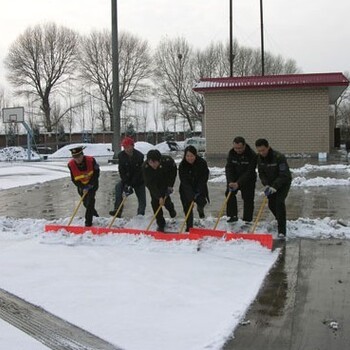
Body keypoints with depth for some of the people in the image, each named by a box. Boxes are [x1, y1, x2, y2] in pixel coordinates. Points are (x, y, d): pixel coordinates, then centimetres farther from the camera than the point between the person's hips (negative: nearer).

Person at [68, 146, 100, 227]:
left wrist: (89, 185, -22)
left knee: (90, 201, -14)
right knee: (85, 203, 14)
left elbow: (96, 174, -15)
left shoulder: (91, 160, -25)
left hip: (92, 184, -3)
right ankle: (93, 212, 46)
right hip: (81, 186, 3)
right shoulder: (71, 164, -21)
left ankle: (88, 222, -7)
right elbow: (74, 179, -15)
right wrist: (83, 188, -26)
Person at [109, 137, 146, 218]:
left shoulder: (139, 156, -21)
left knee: (142, 200, -4)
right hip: (126, 179, 2)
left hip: (139, 180, -2)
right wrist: (126, 184, -25)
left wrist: (131, 185, -29)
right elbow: (121, 171, -14)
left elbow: (138, 172, -23)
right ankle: (118, 210, -29)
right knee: (118, 186, -25)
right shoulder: (121, 155, -11)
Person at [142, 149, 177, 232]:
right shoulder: (145, 167, -34)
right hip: (154, 186, 0)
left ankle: (171, 209, 31)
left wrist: (170, 186, -14)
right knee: (155, 202, -8)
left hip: (165, 183, 0)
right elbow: (150, 184, -31)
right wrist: (159, 197, -36)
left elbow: (173, 172, -10)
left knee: (165, 200, -6)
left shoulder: (168, 160, -32)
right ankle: (160, 224, 4)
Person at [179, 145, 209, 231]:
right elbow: (184, 182, -25)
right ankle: (189, 227, 6)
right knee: (187, 208, -5)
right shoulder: (182, 165, -20)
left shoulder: (202, 163, -20)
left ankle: (200, 209, 32)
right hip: (186, 189, 0)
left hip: (199, 188, 0)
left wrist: (198, 192, -27)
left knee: (202, 202, -8)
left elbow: (204, 178, -19)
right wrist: (191, 195, -35)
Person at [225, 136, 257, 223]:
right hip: (234, 178, 4)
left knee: (248, 199, -5)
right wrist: (230, 182, -31)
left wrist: (238, 183, -37)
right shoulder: (231, 153, -12)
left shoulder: (252, 155, -25)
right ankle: (233, 216, 5)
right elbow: (228, 168, -16)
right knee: (229, 193, -6)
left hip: (248, 180, -4)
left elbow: (249, 172, -28)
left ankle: (247, 220, 5)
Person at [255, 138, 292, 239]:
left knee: (279, 202, -22)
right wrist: (266, 185, -17)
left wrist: (274, 187, -35)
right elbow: (261, 173, -1)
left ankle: (282, 231, -21)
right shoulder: (260, 158, -10)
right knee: (271, 204, 8)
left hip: (284, 182, -6)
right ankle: (280, 221, 38)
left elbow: (284, 175, -30)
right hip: (271, 183, 7)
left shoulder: (279, 157, -30)